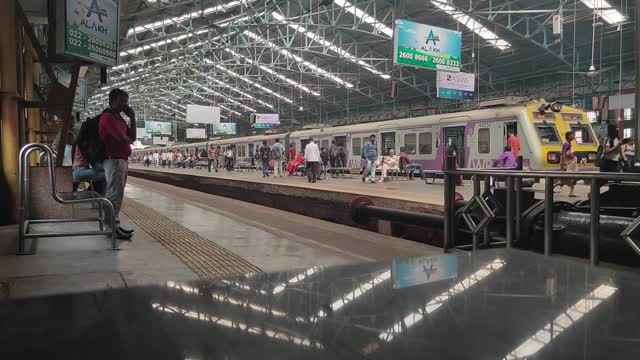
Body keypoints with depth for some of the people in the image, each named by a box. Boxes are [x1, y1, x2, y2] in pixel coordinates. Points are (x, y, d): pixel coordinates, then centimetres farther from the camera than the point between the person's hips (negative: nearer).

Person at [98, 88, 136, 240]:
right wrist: (129, 140, 5)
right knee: (115, 194, -9)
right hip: (114, 160, -10)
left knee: (117, 194, 11)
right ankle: (113, 227, -6)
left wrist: (132, 117, 9)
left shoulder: (118, 117, 19)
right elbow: (122, 139, -19)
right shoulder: (108, 117, -11)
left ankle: (114, 225, 16)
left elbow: (132, 137, 16)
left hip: (122, 160, 10)